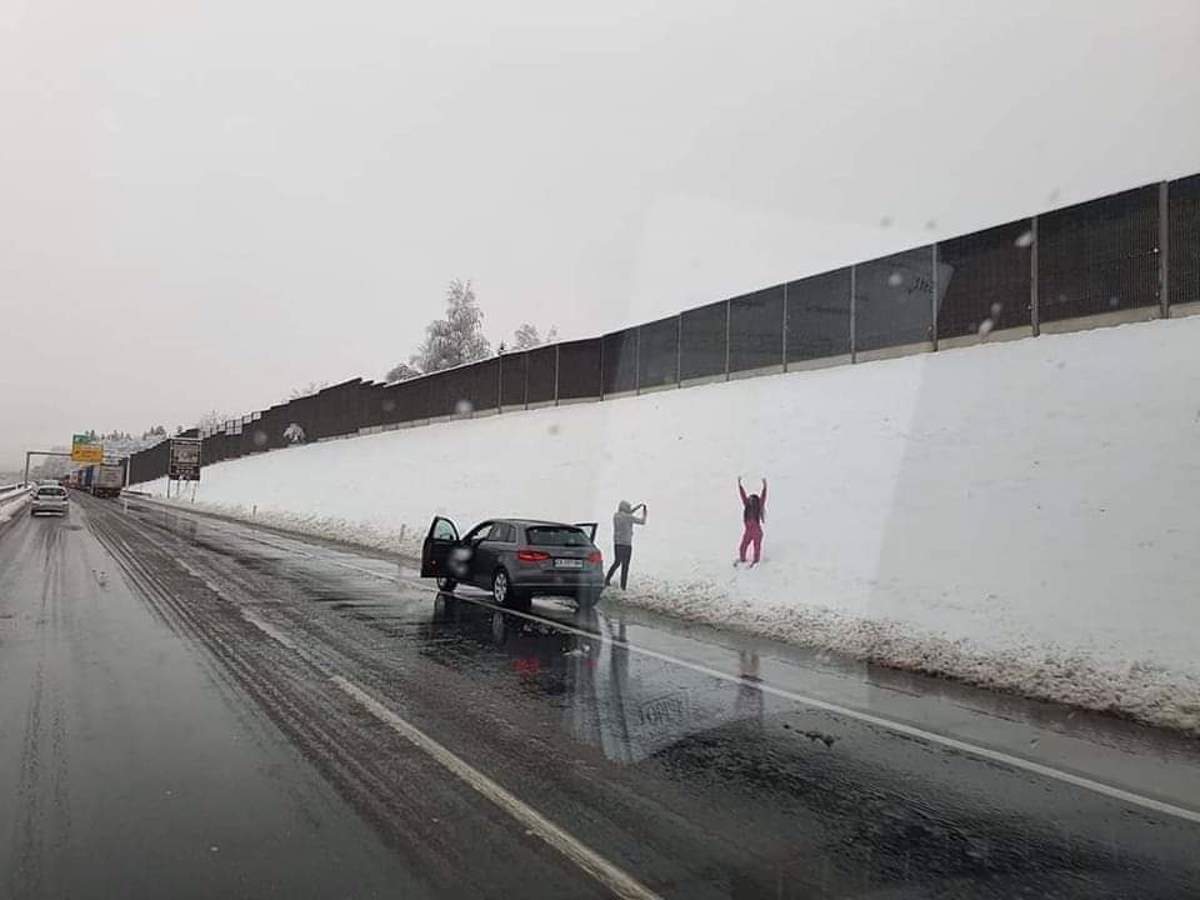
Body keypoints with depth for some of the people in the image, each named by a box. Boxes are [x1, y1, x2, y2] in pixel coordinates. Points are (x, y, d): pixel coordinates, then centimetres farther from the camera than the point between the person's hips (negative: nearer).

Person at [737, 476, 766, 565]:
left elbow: (763, 497, -18)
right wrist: (739, 484, -5)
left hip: (757, 533, -3)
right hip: (748, 532, 3)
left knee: (757, 548, 8)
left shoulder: (759, 507, -9)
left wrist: (764, 486, -28)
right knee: (742, 548, 8)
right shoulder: (747, 506, -1)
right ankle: (742, 559, 30)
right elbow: (743, 495, -2)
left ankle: (755, 562, 26)